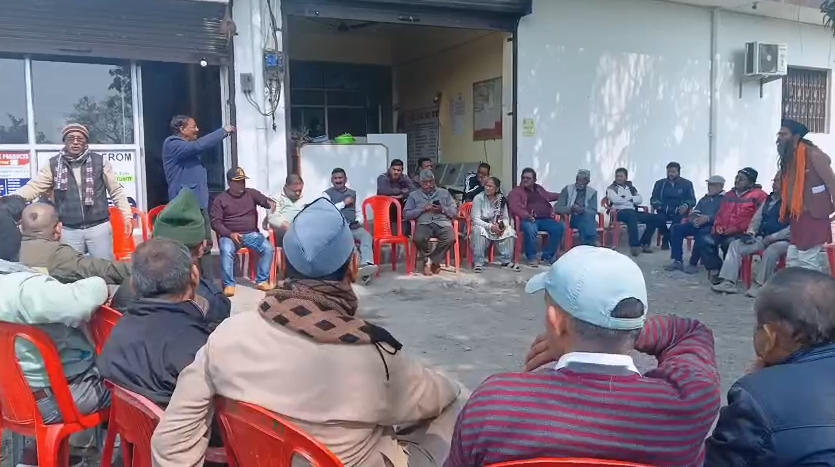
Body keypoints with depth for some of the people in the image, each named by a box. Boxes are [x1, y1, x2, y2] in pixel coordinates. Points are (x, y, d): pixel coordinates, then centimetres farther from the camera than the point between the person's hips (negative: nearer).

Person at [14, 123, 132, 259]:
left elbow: (116, 191, 3)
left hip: (99, 227, -1)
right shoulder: (53, 165, 2)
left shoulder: (100, 162, -1)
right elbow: (34, 187, -4)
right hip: (68, 230, 2)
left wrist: (127, 216, -3)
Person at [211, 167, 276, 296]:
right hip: (230, 235, -2)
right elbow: (215, 222, -3)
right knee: (226, 251, -34)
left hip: (252, 234, 2)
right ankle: (229, 284, -22)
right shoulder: (220, 199, 2)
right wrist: (230, 234, -19)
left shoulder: (251, 193, 9)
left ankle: (262, 281, -10)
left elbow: (264, 200, -5)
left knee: (269, 248, -22)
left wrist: (270, 202, -32)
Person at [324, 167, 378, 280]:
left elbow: (359, 212, 21)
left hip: (354, 226, 3)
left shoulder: (353, 193, 24)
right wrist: (344, 203, -2)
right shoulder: (327, 193, 11)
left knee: (367, 236, -29)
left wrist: (359, 221, -1)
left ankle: (366, 264, -50)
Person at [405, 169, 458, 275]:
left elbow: (455, 211, 14)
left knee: (451, 239, -33)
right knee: (418, 239, -35)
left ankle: (430, 261, -12)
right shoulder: (414, 195, 18)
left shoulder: (444, 193, 22)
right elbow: (406, 214, 8)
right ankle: (433, 262, -9)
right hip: (424, 224, -1)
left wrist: (443, 209, -5)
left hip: (442, 223, 1)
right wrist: (422, 209, -5)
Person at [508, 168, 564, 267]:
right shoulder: (515, 191, 5)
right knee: (531, 229, -38)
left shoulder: (539, 188, 25)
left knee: (559, 228, -18)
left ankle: (548, 256, -5)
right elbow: (515, 207, -12)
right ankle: (531, 257, -17)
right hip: (528, 220, -6)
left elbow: (549, 196, 44)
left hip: (545, 219, 6)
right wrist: (526, 215, -29)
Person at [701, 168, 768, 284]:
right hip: (724, 232, 6)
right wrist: (718, 225, 10)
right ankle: (715, 270, -16)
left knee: (729, 243, -35)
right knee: (708, 241, -20)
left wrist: (738, 228, -17)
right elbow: (720, 213, 31)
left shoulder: (758, 195, -2)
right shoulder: (729, 195, 21)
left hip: (743, 233, -6)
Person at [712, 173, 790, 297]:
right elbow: (756, 219, 19)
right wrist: (750, 233, 1)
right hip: (762, 238, 8)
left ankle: (759, 285, -27)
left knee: (771, 251, -39)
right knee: (735, 244, -9)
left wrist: (772, 237, -19)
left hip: (782, 241, -7)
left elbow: (792, 229, -17)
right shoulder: (769, 200, 16)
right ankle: (729, 282, -19)